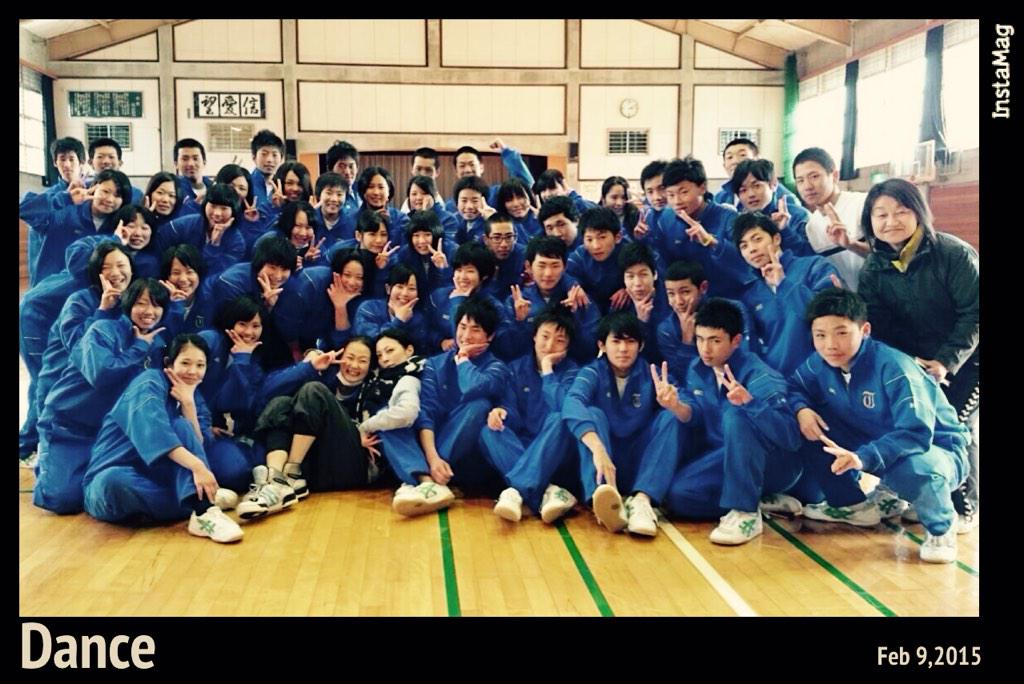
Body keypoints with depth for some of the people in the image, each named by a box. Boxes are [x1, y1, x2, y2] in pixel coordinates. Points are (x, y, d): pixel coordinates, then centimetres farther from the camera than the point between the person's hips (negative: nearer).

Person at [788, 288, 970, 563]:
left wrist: (863, 457, -52)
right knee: (813, 428, -13)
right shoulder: (820, 362, -11)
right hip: (873, 444, 6)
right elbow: (795, 385, 7)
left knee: (913, 470, -42)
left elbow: (917, 434, -38)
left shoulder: (894, 368, -31)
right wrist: (802, 408, -18)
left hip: (936, 449, -6)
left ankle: (941, 527, -6)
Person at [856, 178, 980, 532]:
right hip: (915, 361, 4)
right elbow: (878, 327, -8)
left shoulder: (954, 253, -19)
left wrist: (946, 362, -24)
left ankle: (963, 507, 5)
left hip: (966, 359, -4)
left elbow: (974, 315, -19)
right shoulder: (873, 269, -6)